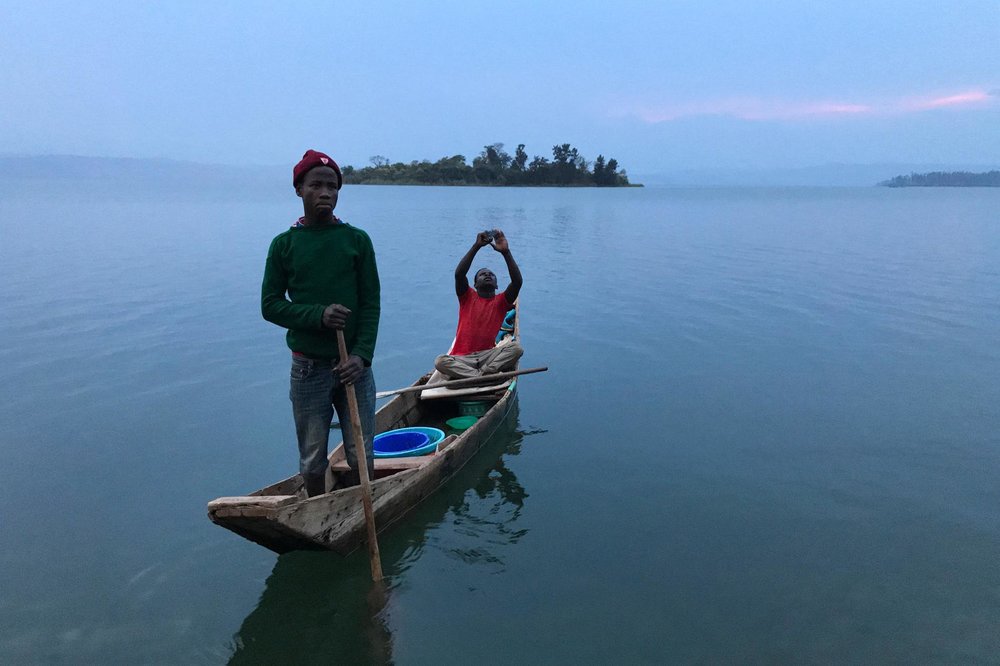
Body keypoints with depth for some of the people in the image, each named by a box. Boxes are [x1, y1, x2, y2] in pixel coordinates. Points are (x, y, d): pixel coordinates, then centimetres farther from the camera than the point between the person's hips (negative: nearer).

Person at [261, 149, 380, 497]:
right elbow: (270, 305, 0)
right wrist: (317, 315, -17)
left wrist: (362, 354, -14)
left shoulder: (357, 239, 1)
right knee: (312, 461, 9)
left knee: (361, 456, 9)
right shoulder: (284, 244, 0)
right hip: (308, 367, 0)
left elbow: (371, 304, -1)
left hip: (354, 365, 1)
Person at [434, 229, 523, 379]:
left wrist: (505, 252, -14)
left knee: (516, 347, -25)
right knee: (440, 362, -31)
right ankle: (485, 376, -32)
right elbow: (459, 274, -10)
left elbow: (517, 281, -7)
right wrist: (476, 246, -14)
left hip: (487, 355, 1)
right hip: (462, 358, -1)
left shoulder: (500, 302, 10)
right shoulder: (468, 297, 10)